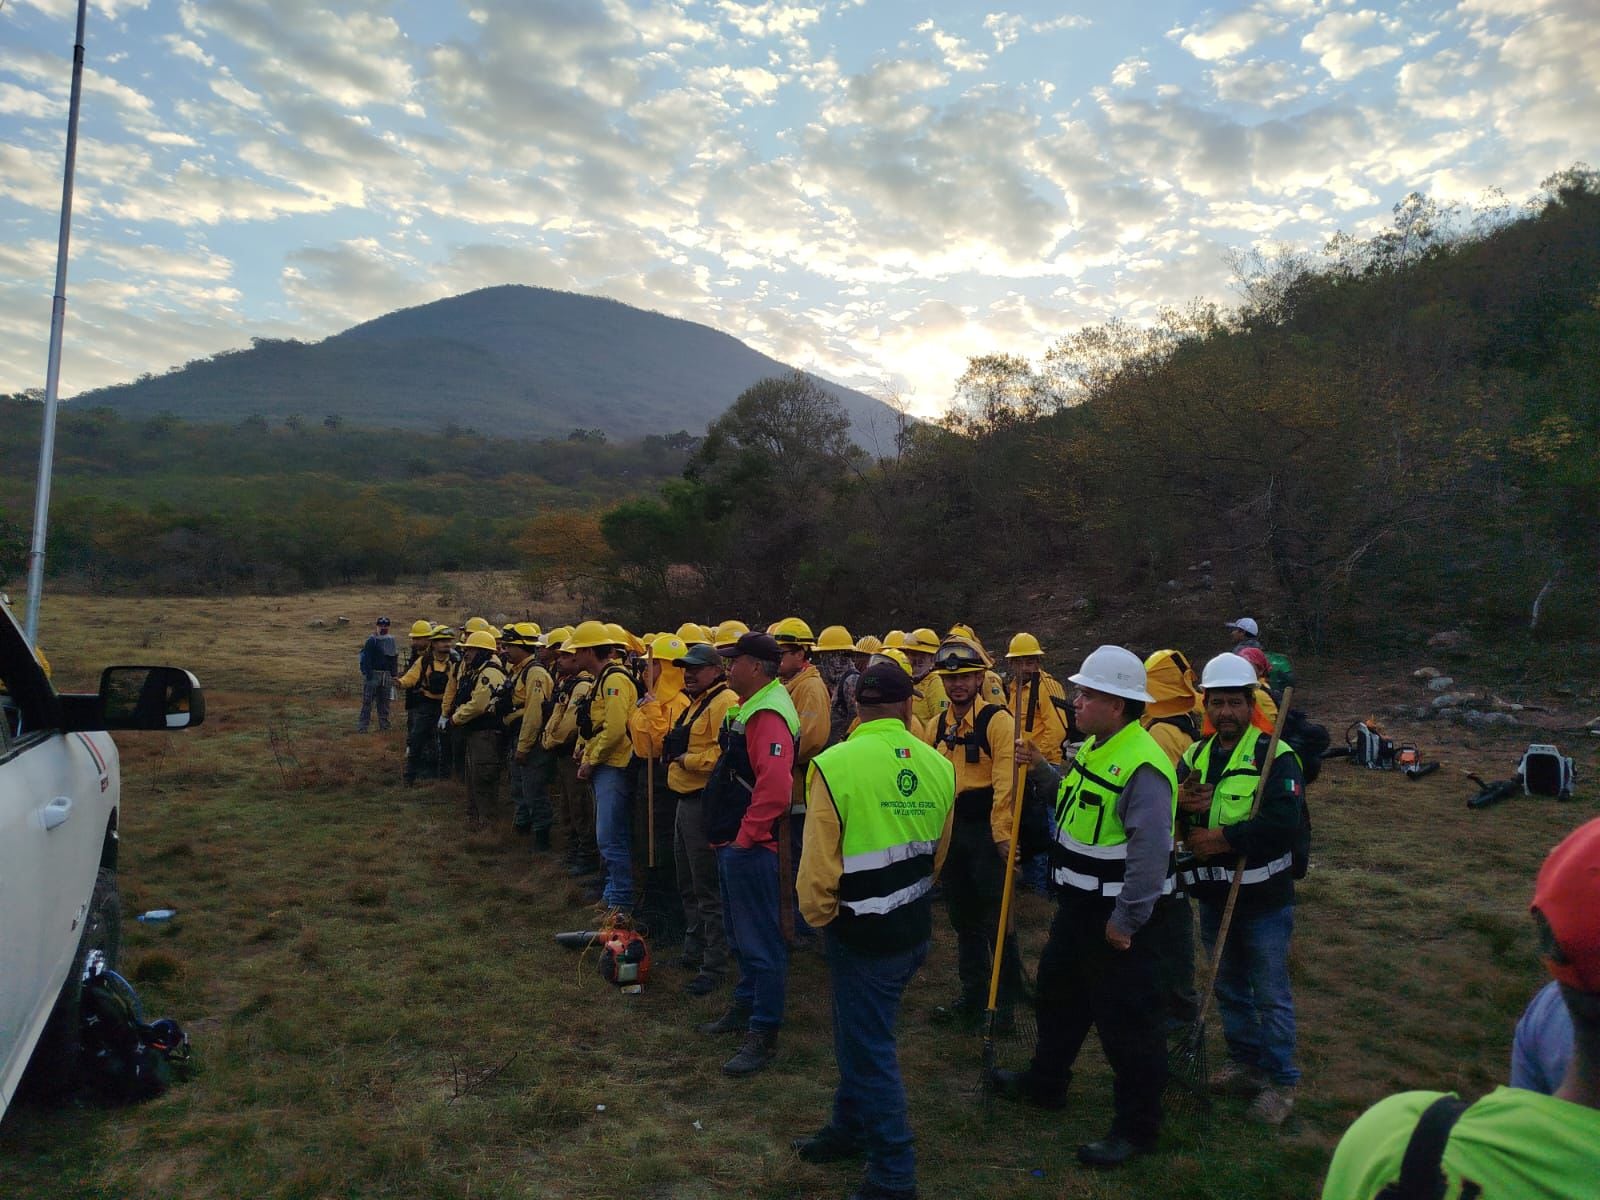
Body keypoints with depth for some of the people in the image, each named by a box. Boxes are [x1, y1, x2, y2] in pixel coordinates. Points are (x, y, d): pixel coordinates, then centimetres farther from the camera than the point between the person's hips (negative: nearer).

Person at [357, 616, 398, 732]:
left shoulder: (391, 641, 13)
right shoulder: (371, 641, -5)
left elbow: (394, 660, 17)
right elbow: (366, 658, -11)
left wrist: (393, 674, 10)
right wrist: (368, 674, -18)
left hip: (386, 675, 6)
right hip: (373, 674, -6)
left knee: (384, 701, 10)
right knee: (367, 701, -6)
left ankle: (384, 725, 17)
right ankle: (362, 726, -5)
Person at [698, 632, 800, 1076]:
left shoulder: (768, 715, -22)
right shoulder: (749, 708, 12)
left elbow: (774, 788, -32)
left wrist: (746, 836, -21)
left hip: (749, 847, -11)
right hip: (733, 843, 11)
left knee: (759, 940, -1)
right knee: (740, 933, 23)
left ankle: (764, 1034, 9)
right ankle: (745, 1006, 39)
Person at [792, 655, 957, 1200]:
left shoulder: (835, 765, -21)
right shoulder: (938, 765, -5)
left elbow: (819, 861, -17)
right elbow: (937, 854, 8)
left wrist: (819, 915, 1)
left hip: (862, 933, -6)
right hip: (915, 926, 6)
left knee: (869, 1048, 9)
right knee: (859, 1032, 25)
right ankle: (850, 1128, 43)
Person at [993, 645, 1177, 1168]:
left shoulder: (1142, 766, -26)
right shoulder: (1092, 747, 5)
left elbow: (1150, 853, -27)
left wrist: (1126, 921, -21)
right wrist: (1042, 766, 14)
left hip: (1116, 916, -10)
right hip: (1077, 906, 10)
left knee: (1126, 1023, 5)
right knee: (1057, 995, 25)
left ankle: (1137, 1128, 24)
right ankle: (1045, 1082, 46)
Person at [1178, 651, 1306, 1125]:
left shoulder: (1276, 756, -13)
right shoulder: (1195, 757, 6)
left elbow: (1283, 823, -25)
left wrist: (1223, 838, -24)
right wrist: (1181, 804, -18)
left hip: (1264, 899, -6)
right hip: (1214, 896, 6)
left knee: (1271, 994, 7)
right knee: (1229, 987, 20)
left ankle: (1281, 1081, 22)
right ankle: (1245, 1062, 38)